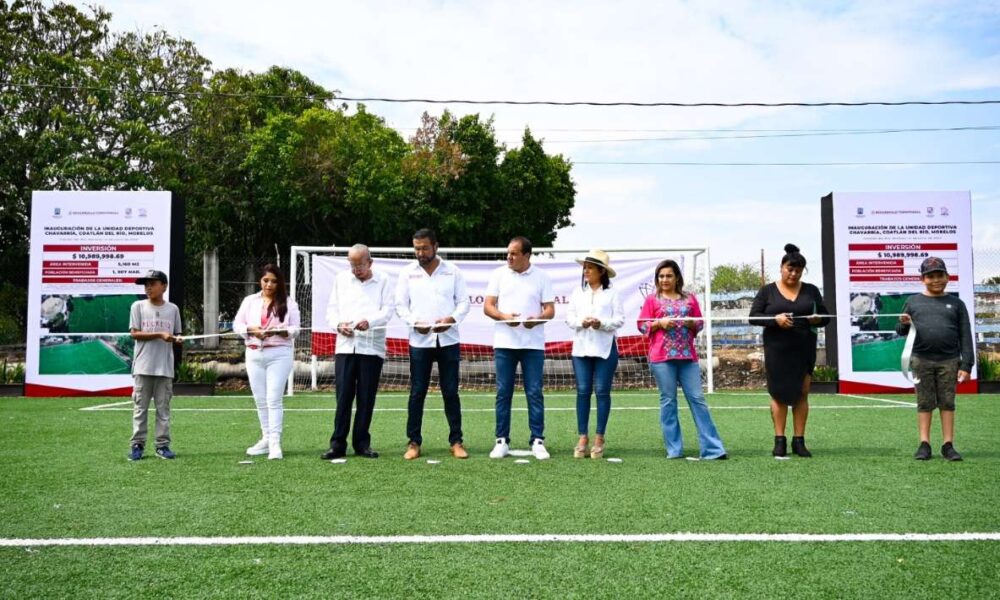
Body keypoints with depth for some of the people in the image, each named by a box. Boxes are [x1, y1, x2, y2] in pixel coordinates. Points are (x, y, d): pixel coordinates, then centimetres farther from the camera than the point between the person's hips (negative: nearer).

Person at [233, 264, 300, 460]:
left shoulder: (288, 303, 3)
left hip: (279, 354, -4)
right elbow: (237, 324, 8)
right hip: (254, 354, 4)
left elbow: (295, 329, -1)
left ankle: (275, 443, -10)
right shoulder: (250, 301, 11)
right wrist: (252, 330, -11)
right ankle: (266, 439, 19)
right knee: (260, 400, 9)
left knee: (274, 399, -9)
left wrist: (279, 331, -21)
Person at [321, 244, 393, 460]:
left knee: (367, 398, 3)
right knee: (343, 396, -2)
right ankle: (338, 444, 5)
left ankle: (362, 444, 13)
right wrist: (338, 324, -8)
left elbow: (387, 310, -4)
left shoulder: (382, 280, 4)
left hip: (372, 347, -1)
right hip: (345, 345, 1)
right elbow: (331, 309, 13)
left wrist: (369, 321, -22)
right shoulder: (341, 279, 12)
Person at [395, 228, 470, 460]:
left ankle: (456, 441, 11)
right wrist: (414, 322, -13)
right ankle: (414, 442, 11)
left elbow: (463, 302, 4)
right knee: (417, 392, 3)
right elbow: (400, 305, 5)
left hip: (448, 339, 0)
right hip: (419, 340, 0)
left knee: (451, 392, 4)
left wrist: (452, 318, -15)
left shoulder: (452, 271, 6)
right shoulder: (407, 272, 6)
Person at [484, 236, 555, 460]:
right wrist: (503, 316, -16)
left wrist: (537, 319, -18)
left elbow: (550, 310, 3)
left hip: (533, 343, -1)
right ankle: (502, 441, 10)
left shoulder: (542, 277, 5)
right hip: (504, 342, 1)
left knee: (534, 393, 0)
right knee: (503, 392, 3)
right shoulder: (499, 274, 7)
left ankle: (538, 441, 7)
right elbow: (487, 306, 3)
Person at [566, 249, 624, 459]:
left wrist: (602, 323, -18)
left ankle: (599, 438, 7)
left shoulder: (612, 293, 3)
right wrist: (581, 322, -11)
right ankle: (583, 437, 8)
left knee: (602, 391, 0)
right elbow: (569, 318, 8)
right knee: (583, 391, 2)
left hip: (605, 348, -3)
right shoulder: (578, 292, 12)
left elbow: (619, 319, -2)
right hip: (581, 347, 3)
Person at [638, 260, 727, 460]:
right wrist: (660, 323, -12)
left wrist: (691, 323, -5)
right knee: (668, 401, 2)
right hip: (662, 357, -2)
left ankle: (712, 448, 1)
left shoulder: (689, 298, 13)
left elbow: (700, 323, 16)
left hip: (688, 356, 2)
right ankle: (674, 449, 8)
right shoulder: (652, 299, 7)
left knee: (698, 399, -1)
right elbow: (642, 325, 4)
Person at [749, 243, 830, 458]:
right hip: (777, 350, -2)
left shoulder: (811, 290, 9)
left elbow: (825, 316, 12)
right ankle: (780, 440, 6)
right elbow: (753, 316, -1)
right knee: (779, 393, 1)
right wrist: (775, 319, -19)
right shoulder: (768, 291, 3)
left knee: (802, 393, 1)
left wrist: (818, 319, -12)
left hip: (804, 349, 2)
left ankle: (799, 440, 6)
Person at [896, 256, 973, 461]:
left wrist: (966, 365, -4)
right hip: (921, 361, 0)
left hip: (949, 362, 0)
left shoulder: (956, 303, 9)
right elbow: (901, 331, 12)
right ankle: (924, 445, 7)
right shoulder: (913, 302, 10)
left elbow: (965, 336, 5)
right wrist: (905, 324, -12)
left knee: (947, 403, 3)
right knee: (924, 403, 4)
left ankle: (948, 445, 7)